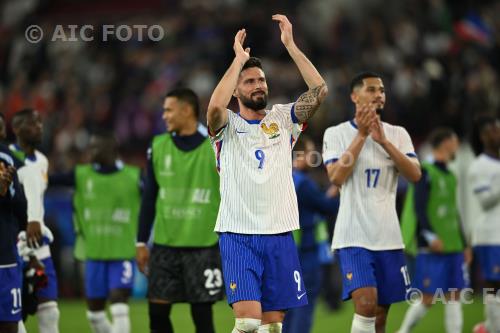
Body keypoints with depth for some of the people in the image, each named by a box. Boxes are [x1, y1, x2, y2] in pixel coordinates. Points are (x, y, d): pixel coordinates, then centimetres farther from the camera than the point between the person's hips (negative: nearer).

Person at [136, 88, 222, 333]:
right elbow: (149, 197, 12)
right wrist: (141, 242, 10)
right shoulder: (158, 146, 6)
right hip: (164, 245, 4)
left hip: (203, 246, -4)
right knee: (157, 312, 1)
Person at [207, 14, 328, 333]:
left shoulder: (282, 119, 10)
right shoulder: (228, 125, 2)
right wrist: (239, 58, -15)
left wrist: (290, 45, -8)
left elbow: (320, 90, -4)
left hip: (280, 235, 3)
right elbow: (215, 107, -23)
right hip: (239, 235, -3)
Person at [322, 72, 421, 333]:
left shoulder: (398, 134, 9)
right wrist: (361, 136, -15)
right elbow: (336, 177, -14)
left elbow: (415, 175, -5)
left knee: (381, 312, 7)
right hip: (353, 236, -4)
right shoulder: (336, 134, 0)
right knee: (366, 303, -23)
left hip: (388, 237, 4)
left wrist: (383, 141, -14)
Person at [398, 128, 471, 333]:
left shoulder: (450, 177, 18)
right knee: (428, 298, -6)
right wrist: (430, 236, -22)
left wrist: (464, 244, 21)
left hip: (453, 247, 8)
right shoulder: (426, 172, -7)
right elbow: (419, 207, -14)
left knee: (454, 295, 2)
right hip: (432, 248, -8)